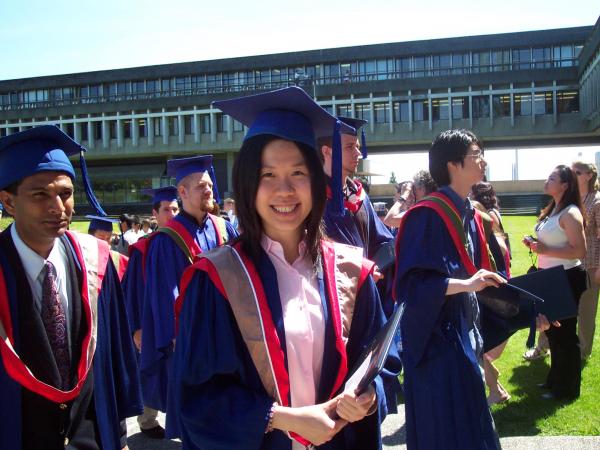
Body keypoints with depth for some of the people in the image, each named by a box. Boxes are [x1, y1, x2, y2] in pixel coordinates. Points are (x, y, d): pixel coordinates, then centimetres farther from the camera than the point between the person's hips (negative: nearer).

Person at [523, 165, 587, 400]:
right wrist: (536, 245, 4)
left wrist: (545, 250, -26)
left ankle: (567, 389, 17)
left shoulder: (570, 213, -18)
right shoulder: (553, 210, 11)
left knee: (564, 333, 2)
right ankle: (555, 379, 35)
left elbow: (580, 251, -23)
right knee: (553, 329, 19)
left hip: (567, 279, -10)